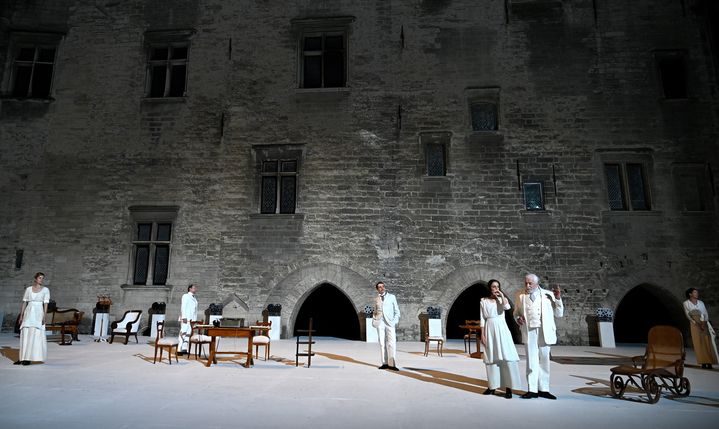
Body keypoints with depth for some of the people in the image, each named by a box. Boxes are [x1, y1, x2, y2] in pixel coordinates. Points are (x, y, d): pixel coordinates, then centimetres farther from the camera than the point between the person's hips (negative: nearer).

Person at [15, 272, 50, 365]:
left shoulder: (45, 290, 1)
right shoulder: (28, 289, 9)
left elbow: (46, 304, -5)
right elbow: (24, 303, 10)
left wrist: (44, 316, -13)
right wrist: (21, 316, 5)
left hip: (38, 314, -3)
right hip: (28, 314, 3)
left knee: (35, 335, -5)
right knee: (25, 335, 3)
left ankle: (29, 358, 1)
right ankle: (23, 357, 10)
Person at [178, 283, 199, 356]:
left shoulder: (194, 299, 22)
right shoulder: (185, 296, 3)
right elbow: (183, 307, -7)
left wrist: (195, 320, 13)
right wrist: (184, 317, -17)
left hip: (192, 319, 7)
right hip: (185, 319, -6)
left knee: (189, 334, 1)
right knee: (184, 333, -11)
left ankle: (185, 349, 0)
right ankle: (180, 349, -13)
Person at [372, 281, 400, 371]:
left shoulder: (391, 297, 8)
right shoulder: (376, 299, 15)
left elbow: (396, 310, 8)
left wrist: (395, 320, -5)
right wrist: (373, 321, 6)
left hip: (389, 322, -2)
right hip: (380, 323, 2)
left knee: (392, 343, -11)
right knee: (382, 343, 1)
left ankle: (392, 364, -12)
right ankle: (385, 363, 5)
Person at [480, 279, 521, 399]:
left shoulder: (502, 299, 6)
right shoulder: (483, 301, 7)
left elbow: (507, 307, -19)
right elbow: (482, 319, 5)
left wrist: (502, 295, -8)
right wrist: (482, 335, -1)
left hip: (502, 329, -1)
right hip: (489, 330, 1)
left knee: (506, 357, -7)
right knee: (491, 358, 5)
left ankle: (508, 387, -4)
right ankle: (492, 386, 14)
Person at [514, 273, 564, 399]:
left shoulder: (548, 295, 6)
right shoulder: (521, 297, 8)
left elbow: (559, 314, 7)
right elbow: (516, 312, 18)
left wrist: (558, 299, -7)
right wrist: (518, 318, -4)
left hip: (544, 332, 0)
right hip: (529, 332, 0)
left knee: (544, 360, 7)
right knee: (531, 361, 1)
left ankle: (543, 389, 15)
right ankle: (532, 390, 4)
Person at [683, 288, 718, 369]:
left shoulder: (701, 303, 13)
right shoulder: (686, 303, 4)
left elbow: (706, 313, 7)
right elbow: (687, 315, -2)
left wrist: (704, 322, -10)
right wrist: (696, 323, -13)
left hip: (704, 323, 3)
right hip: (694, 324, -3)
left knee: (707, 342, -4)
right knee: (698, 343, -6)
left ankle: (709, 362, -6)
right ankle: (703, 362, -8)